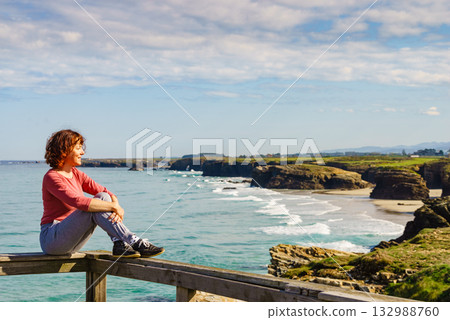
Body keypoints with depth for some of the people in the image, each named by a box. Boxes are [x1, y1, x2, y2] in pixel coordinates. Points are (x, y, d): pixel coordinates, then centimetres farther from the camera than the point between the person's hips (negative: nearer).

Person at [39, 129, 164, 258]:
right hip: (51, 239, -7)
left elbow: (107, 193, 2)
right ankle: (136, 243, -33)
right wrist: (114, 207, -28)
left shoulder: (77, 174, 11)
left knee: (104, 197, -12)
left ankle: (120, 245, -28)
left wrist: (117, 207, -21)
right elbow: (78, 202, -29)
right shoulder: (52, 177, -14)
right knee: (95, 208, -27)